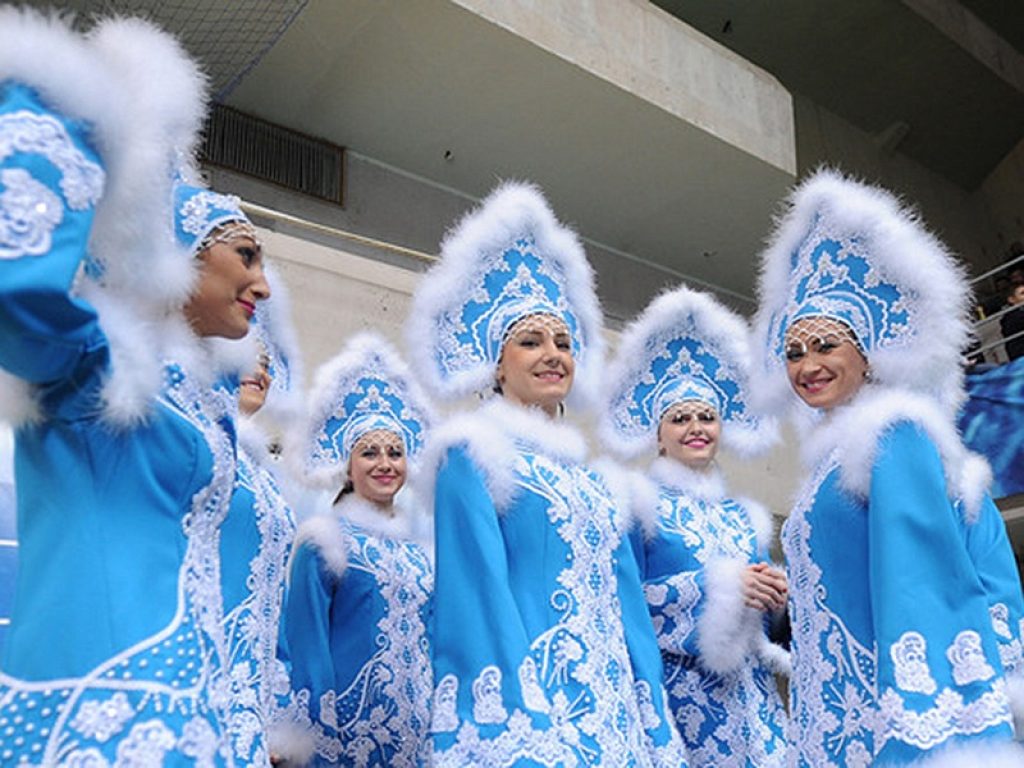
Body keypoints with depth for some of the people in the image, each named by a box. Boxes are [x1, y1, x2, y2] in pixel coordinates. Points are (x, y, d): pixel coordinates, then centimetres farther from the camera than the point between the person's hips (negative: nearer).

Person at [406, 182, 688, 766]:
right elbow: (480, 593, -13)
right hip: (526, 694, -6)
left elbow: (628, 609, 13)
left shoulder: (595, 480, 16)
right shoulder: (473, 454, -4)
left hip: (613, 709, 6)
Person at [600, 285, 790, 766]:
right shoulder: (641, 505, -2)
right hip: (676, 692, -5)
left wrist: (774, 598, -4)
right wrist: (722, 588, -17)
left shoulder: (745, 517, 15)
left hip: (751, 697, 5)